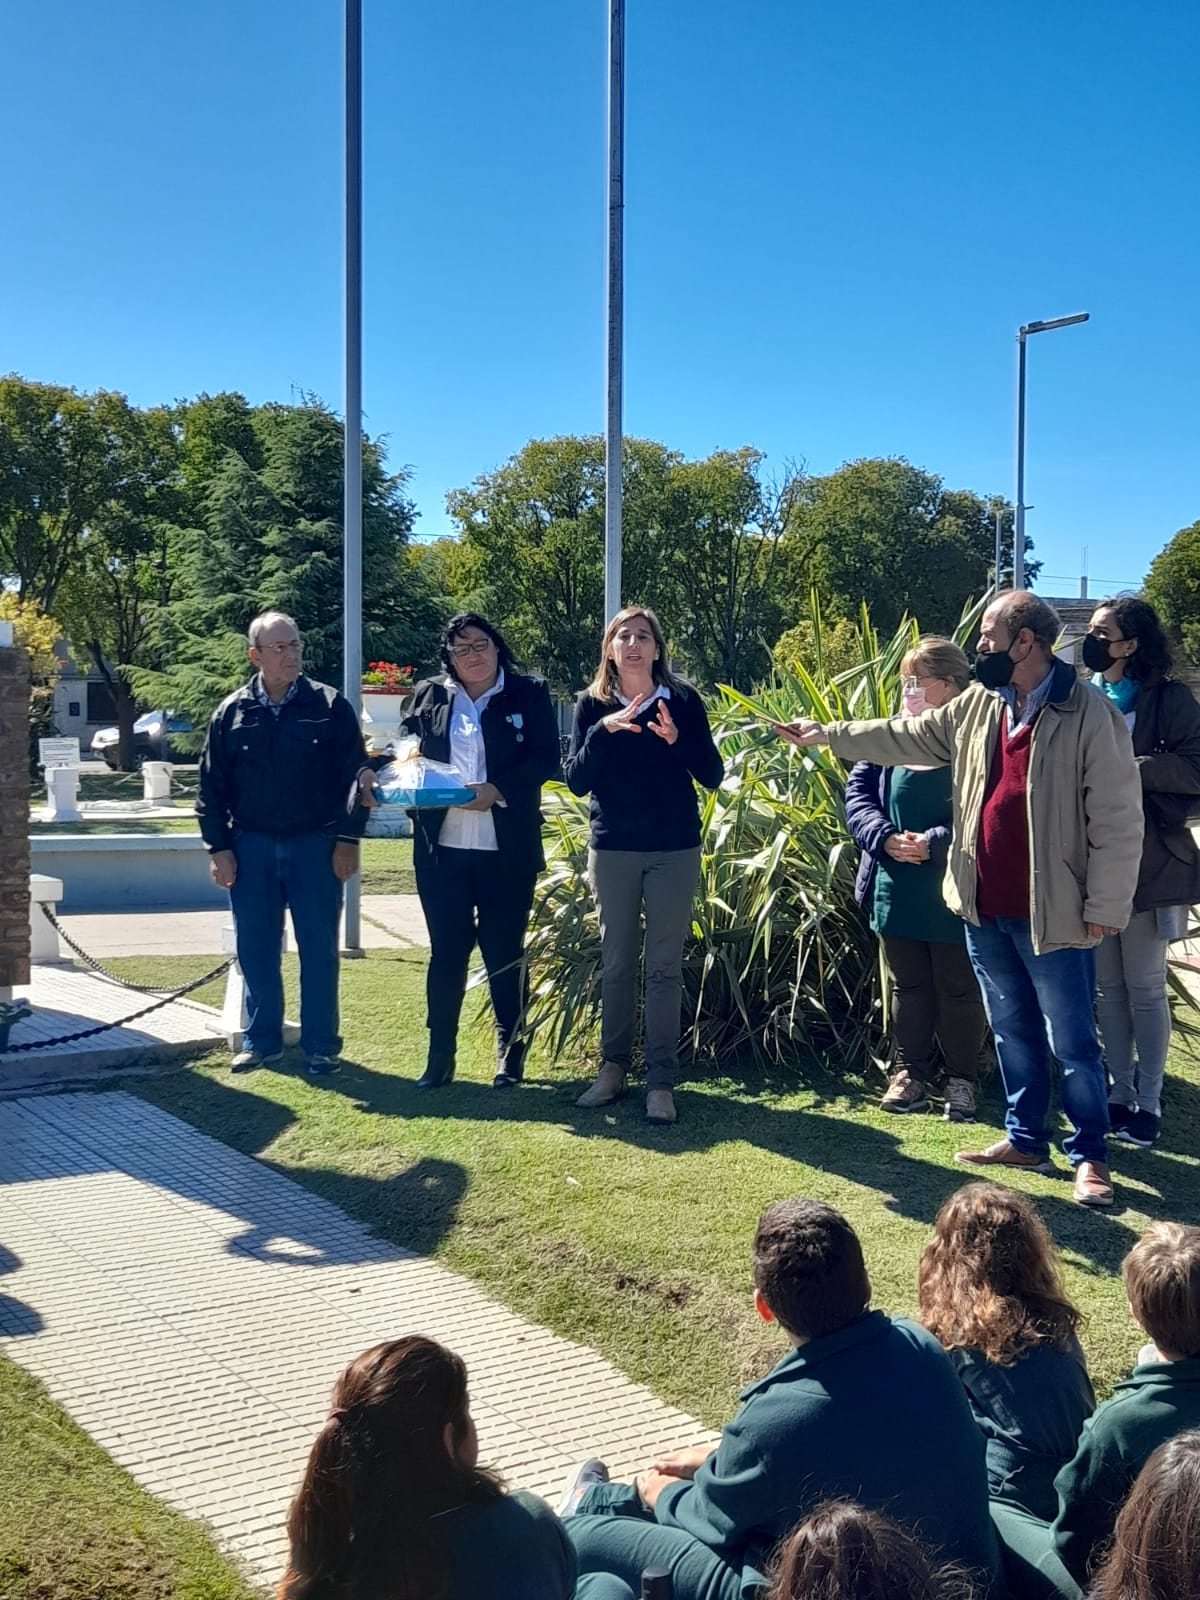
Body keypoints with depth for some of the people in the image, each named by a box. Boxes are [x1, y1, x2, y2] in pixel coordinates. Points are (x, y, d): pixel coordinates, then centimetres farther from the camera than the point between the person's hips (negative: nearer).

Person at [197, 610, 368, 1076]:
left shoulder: (330, 706, -1)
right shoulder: (232, 712, 4)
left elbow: (353, 776, -1)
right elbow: (211, 787, 6)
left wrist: (347, 838, -7)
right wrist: (219, 847, 1)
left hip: (315, 845, -2)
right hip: (251, 847, 2)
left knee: (319, 950, 3)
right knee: (255, 950, 8)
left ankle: (321, 1046, 12)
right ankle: (261, 1040, 20)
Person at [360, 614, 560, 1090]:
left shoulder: (529, 694, 1)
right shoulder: (429, 695, 10)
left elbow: (546, 759, -6)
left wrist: (497, 790, -18)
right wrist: (377, 774, -11)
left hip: (506, 851, -2)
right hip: (441, 848, 2)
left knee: (504, 952, 6)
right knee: (446, 952, 6)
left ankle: (511, 1052, 19)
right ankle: (439, 1057, 15)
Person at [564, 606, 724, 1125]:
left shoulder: (682, 699, -1)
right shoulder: (593, 704, 2)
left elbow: (713, 776, -3)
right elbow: (575, 781, -5)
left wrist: (678, 740, -20)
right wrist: (604, 730, -19)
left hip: (675, 850, -1)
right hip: (612, 850, 1)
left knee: (665, 966, 1)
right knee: (616, 963, 9)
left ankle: (661, 1081, 5)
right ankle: (613, 1067, 20)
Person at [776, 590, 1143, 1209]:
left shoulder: (1089, 714, -14)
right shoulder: (978, 705, 6)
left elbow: (1117, 820, -14)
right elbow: (906, 737, 19)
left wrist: (1104, 908, -14)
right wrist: (828, 734, 18)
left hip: (1053, 913, -7)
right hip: (984, 908, 7)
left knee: (1072, 1043, 4)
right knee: (1012, 1033, 18)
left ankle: (1089, 1156, 17)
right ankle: (1025, 1139, 31)